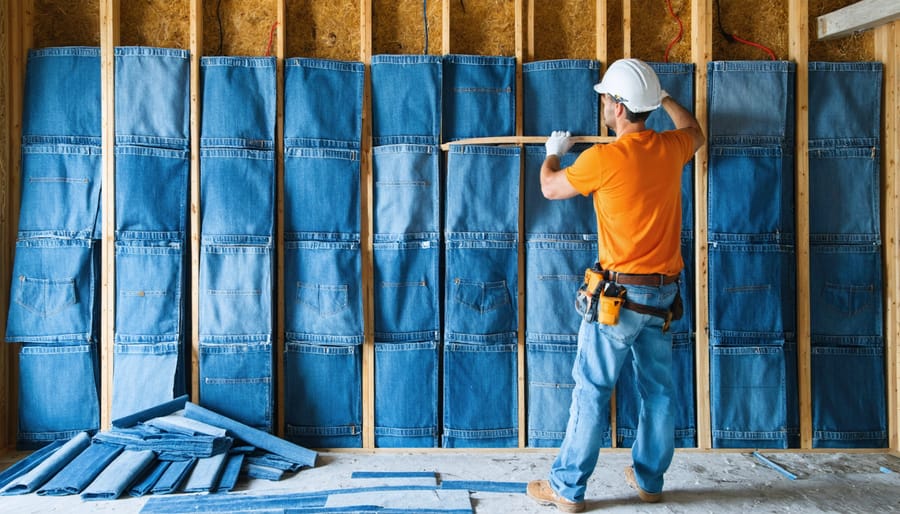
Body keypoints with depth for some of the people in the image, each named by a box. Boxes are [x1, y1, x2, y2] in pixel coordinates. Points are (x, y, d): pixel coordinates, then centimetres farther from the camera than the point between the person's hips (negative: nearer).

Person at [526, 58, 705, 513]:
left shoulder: (602, 158, -15)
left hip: (620, 291, -6)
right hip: (664, 291, 7)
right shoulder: (670, 148, 3)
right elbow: (695, 131, 29)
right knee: (658, 388, 14)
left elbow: (550, 188, 2)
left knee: (592, 389, 1)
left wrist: (553, 152, 23)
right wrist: (663, 96, 43)